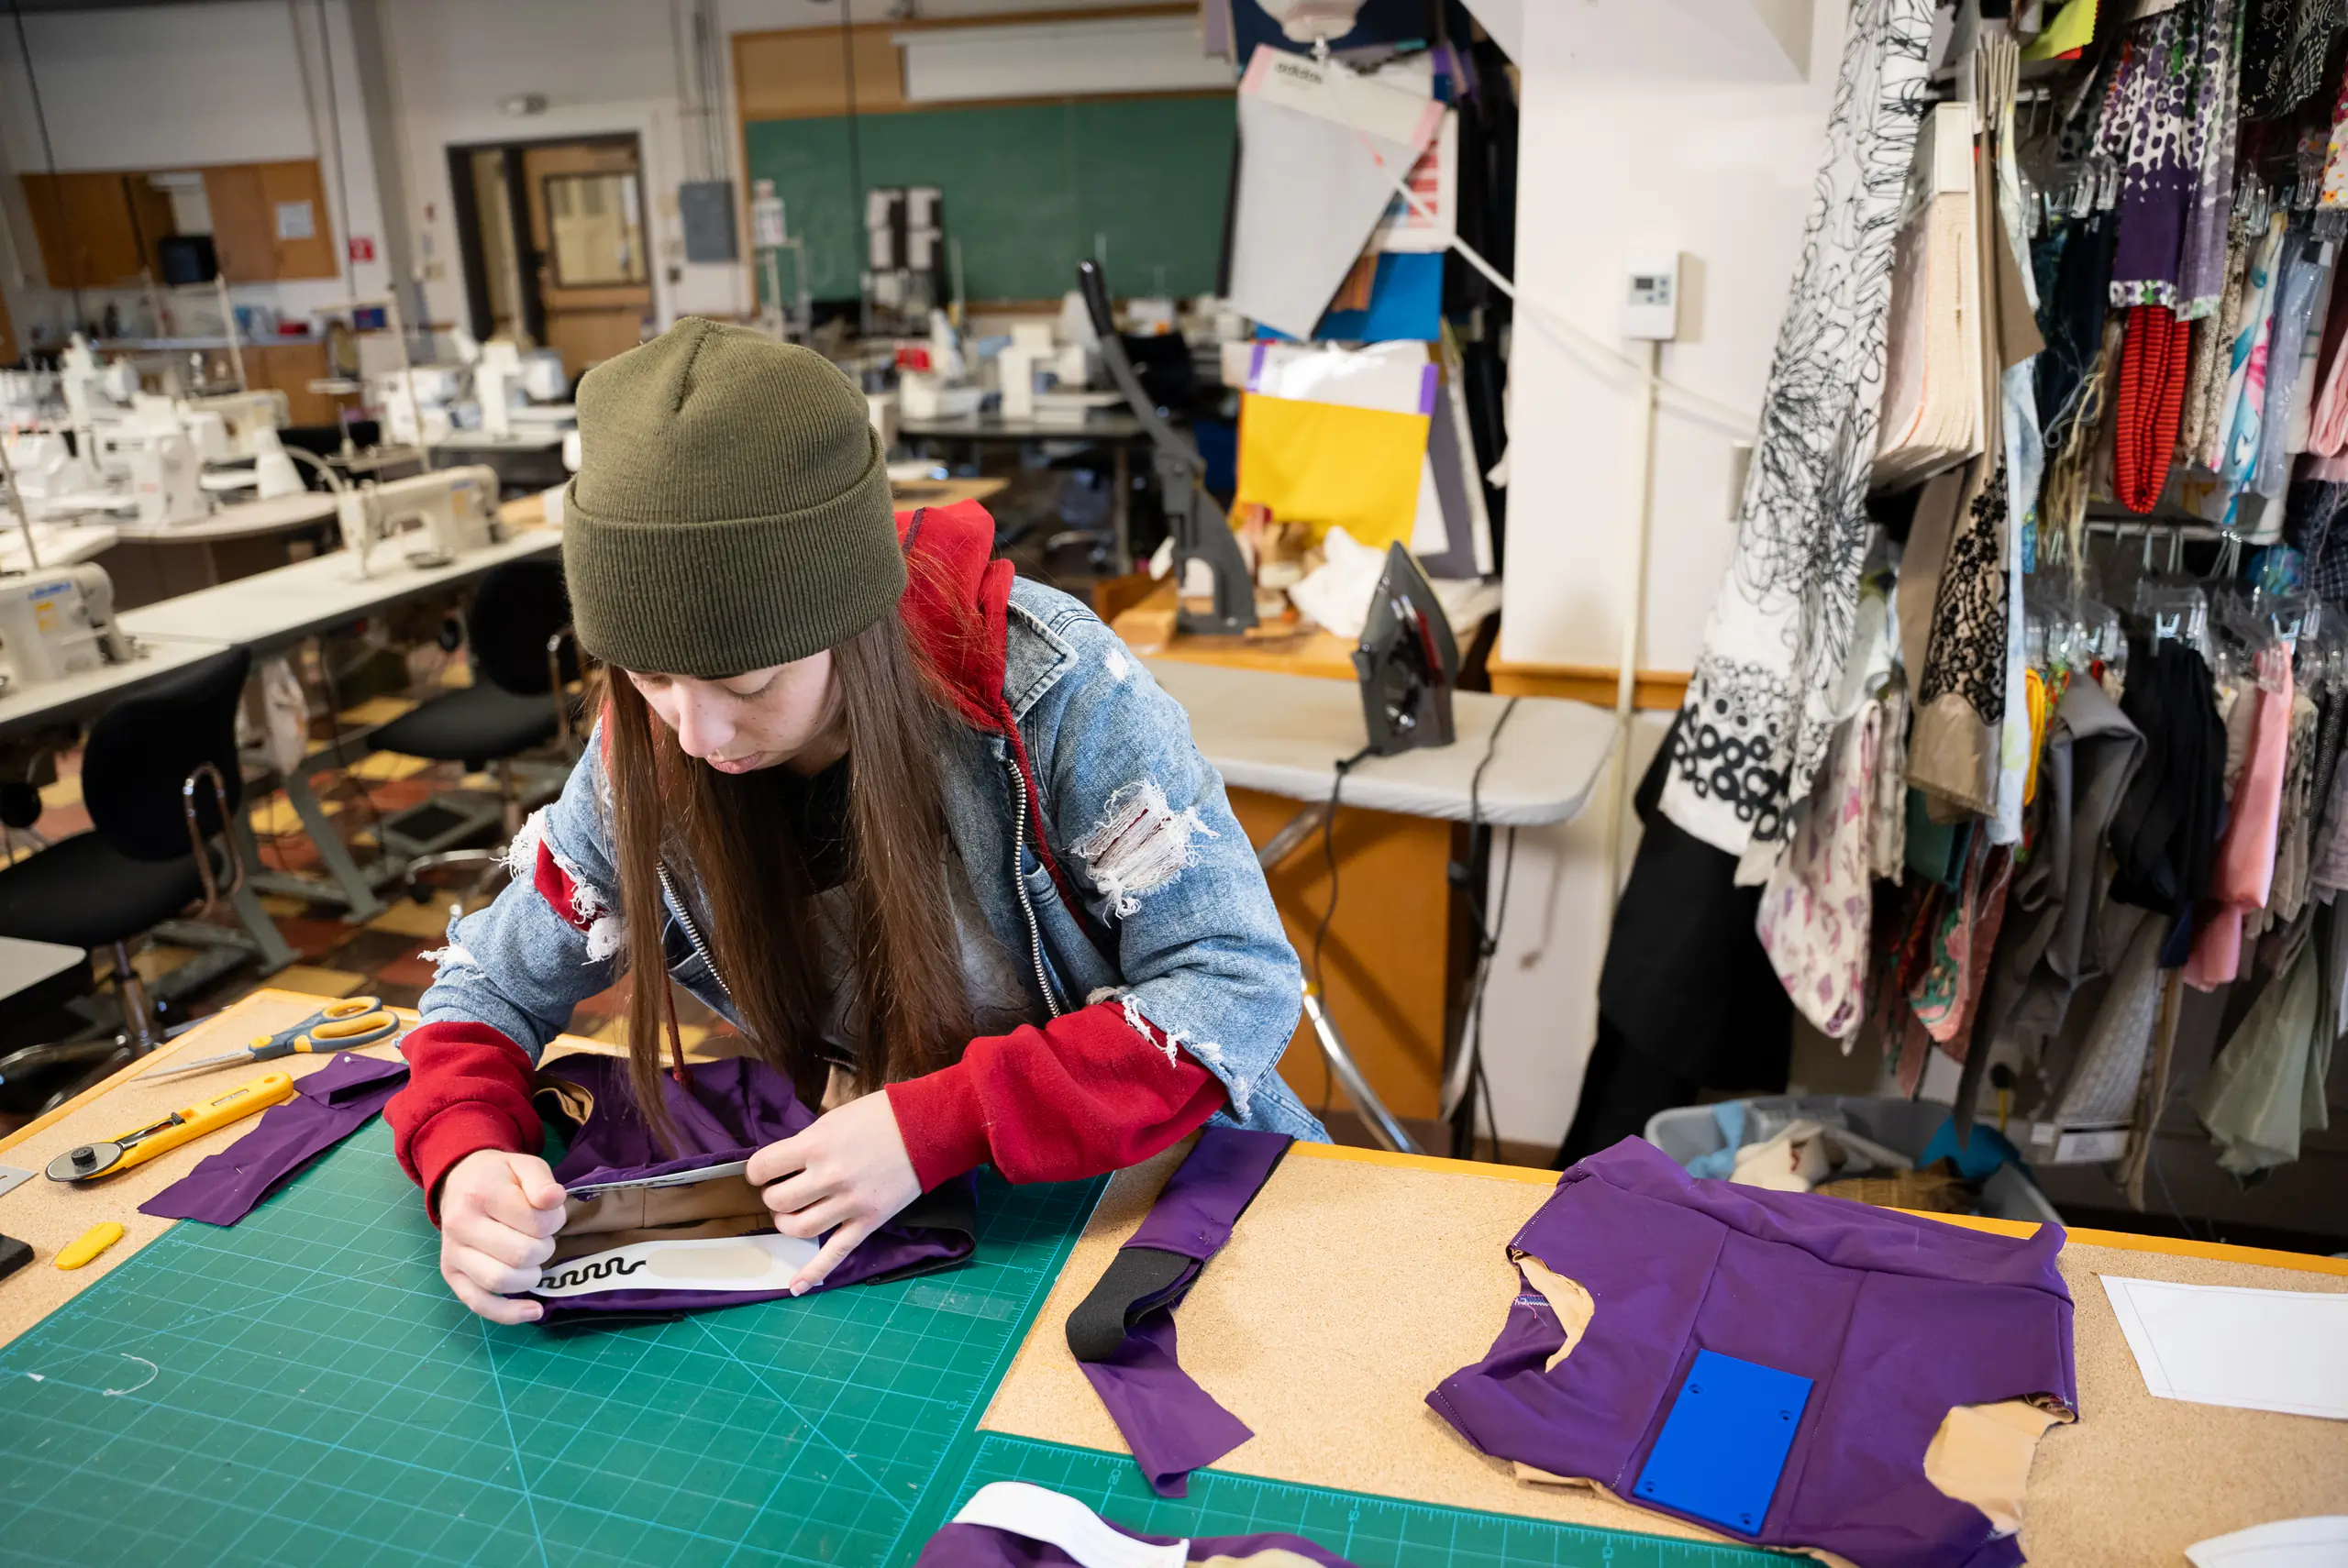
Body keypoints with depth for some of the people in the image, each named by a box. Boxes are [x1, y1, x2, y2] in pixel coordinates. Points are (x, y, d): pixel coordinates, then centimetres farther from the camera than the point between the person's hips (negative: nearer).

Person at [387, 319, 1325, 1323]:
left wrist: (940, 1125, -30)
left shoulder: (1044, 686, -23)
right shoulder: (645, 756, -10)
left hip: (1144, 1178, -4)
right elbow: (490, 985, 4)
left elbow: (1241, 983, -21)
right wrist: (465, 1158, -19)